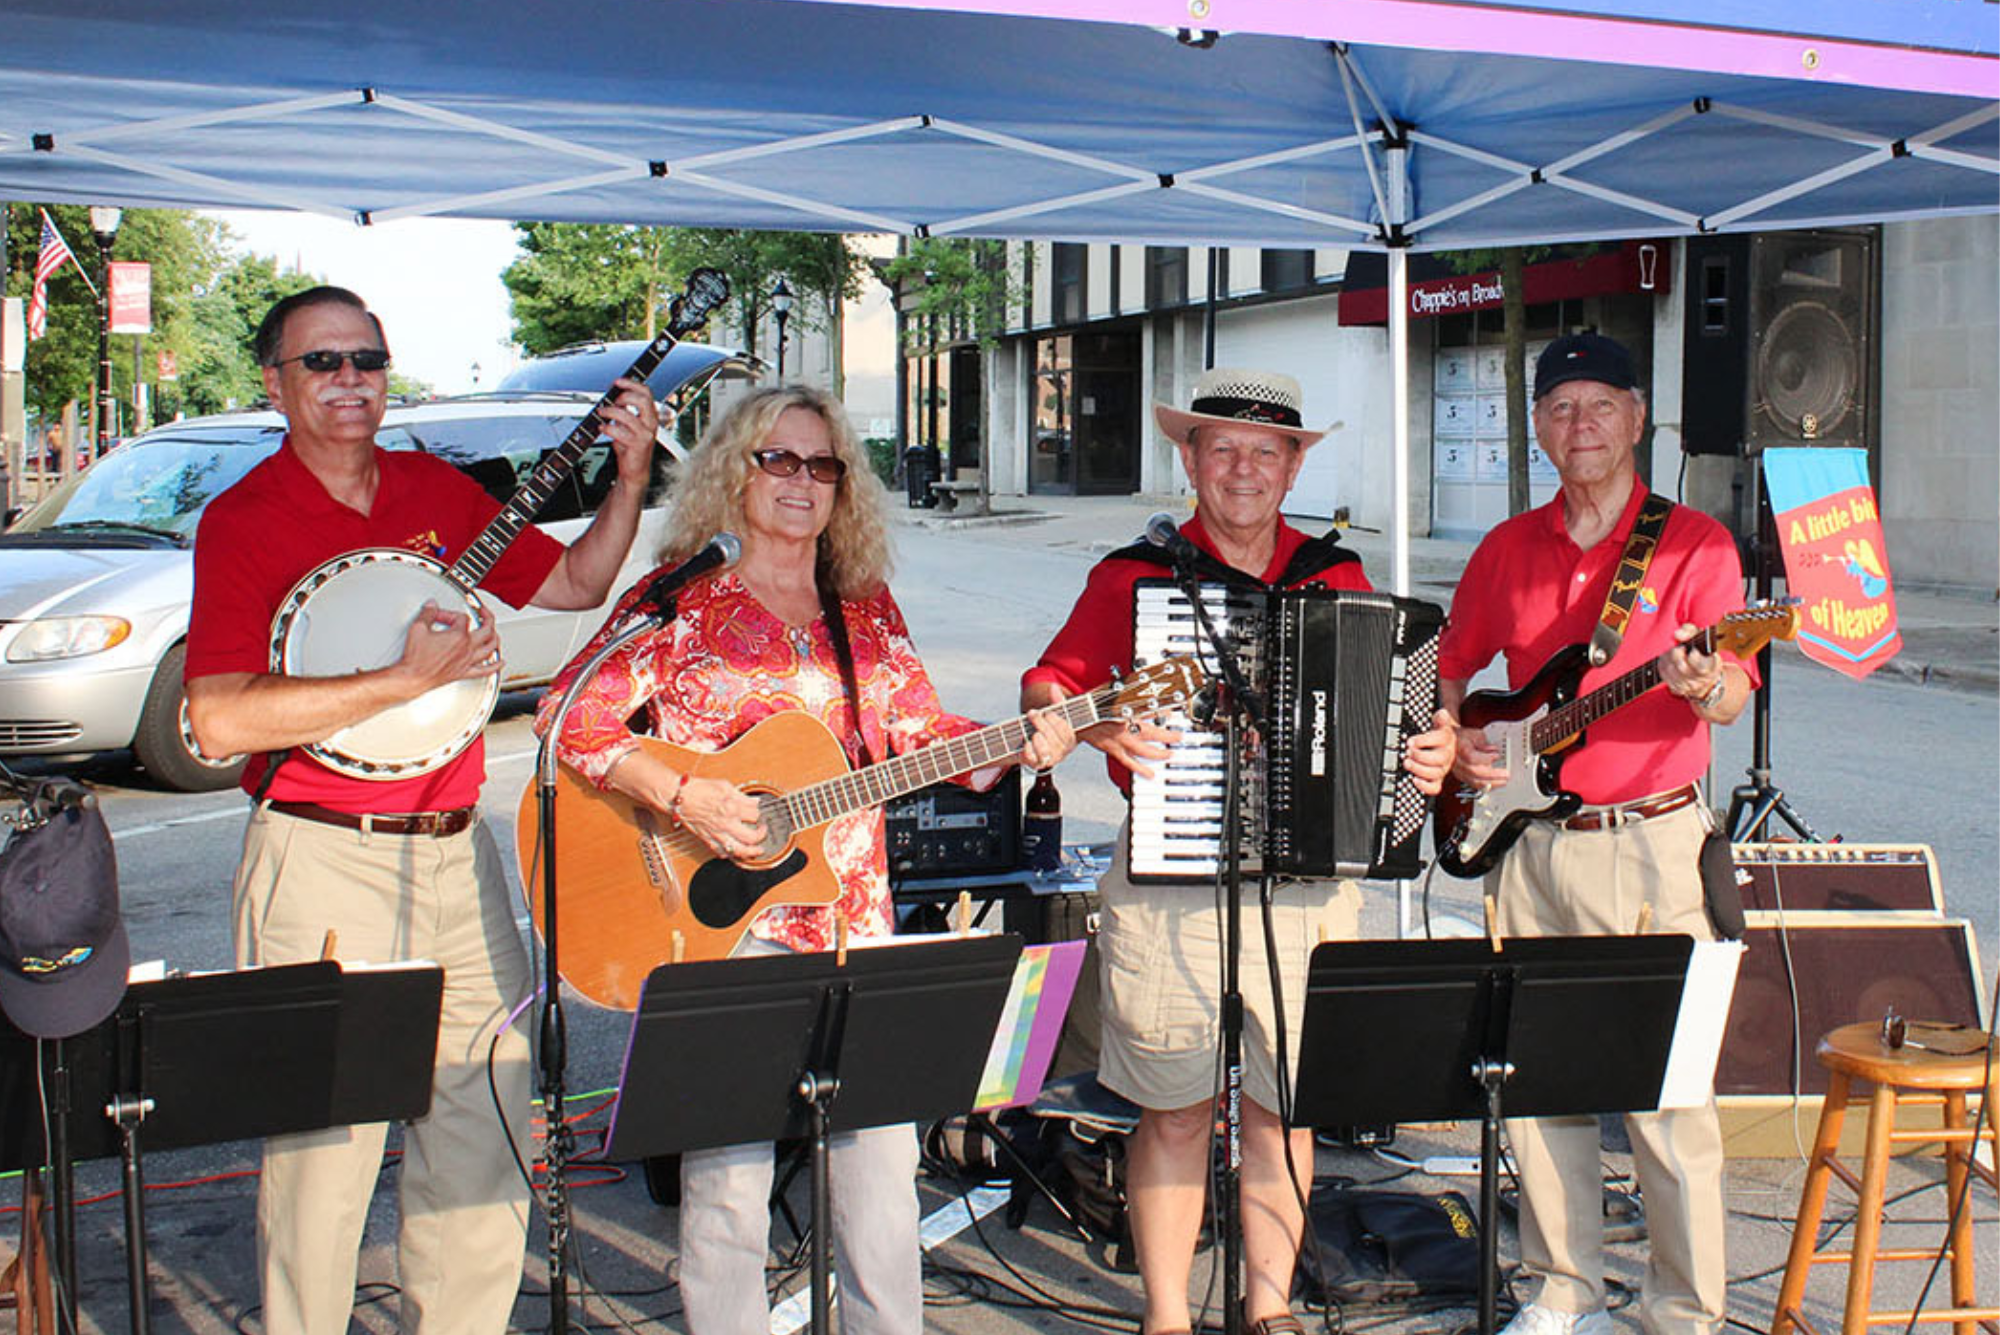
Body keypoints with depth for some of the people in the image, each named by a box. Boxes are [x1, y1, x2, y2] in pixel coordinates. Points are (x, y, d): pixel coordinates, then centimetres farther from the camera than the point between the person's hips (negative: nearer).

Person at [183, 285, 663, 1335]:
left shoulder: (438, 491, 10)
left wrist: (630, 479, 5)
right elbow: (219, 720, -18)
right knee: (324, 1150, -2)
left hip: (456, 856, 6)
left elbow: (574, 583, 20)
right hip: (323, 865, -6)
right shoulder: (242, 521, -7)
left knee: (487, 1132, 11)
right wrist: (406, 679, -20)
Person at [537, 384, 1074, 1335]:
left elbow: (922, 733, 12)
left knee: (882, 1159, 4)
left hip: (851, 921, 4)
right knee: (728, 1175, -2)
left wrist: (1019, 747, -6)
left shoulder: (865, 608, 14)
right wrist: (680, 796, -17)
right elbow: (569, 717, -6)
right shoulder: (683, 598, 0)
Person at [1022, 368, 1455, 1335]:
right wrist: (1097, 721, -18)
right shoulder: (1134, 576, 2)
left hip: (1309, 882, 2)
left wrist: (1432, 754, -2)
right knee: (1175, 1110, 3)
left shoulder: (1338, 579, 10)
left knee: (1284, 1109, 8)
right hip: (1169, 882, -2)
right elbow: (1045, 687, 2)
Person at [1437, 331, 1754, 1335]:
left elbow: (1736, 692, -9)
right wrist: (1454, 738, 2)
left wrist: (1705, 683, -31)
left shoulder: (1693, 542, -1)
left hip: (1648, 845, -4)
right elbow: (1448, 666, 21)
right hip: (1528, 842, 5)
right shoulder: (1508, 550, 12)